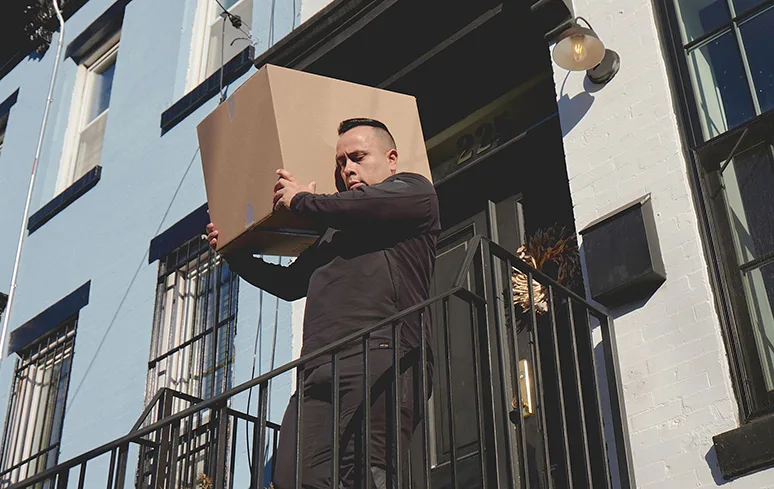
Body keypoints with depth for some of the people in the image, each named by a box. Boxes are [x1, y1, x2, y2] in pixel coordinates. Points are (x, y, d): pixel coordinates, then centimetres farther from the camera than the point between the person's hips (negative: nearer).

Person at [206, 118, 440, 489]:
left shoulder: (413, 189, 16)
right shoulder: (335, 230, 37)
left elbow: (365, 206, -5)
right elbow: (290, 283, 44)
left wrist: (301, 201, 11)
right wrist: (235, 254, 36)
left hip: (378, 359, -7)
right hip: (318, 371, 7)